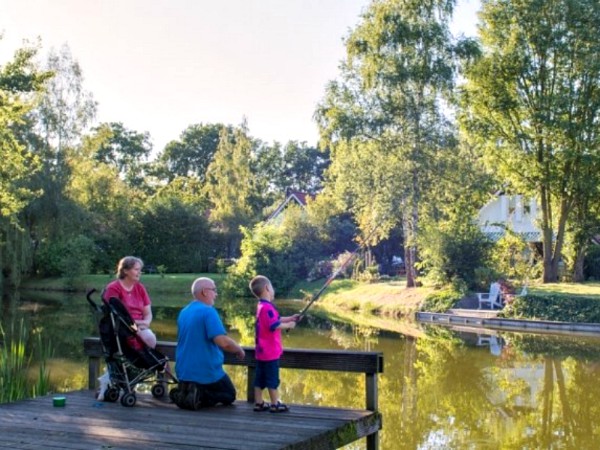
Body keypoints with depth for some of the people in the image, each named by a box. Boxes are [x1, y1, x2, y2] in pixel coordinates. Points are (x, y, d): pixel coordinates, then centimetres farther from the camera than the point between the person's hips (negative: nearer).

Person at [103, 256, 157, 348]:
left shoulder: (140, 288, 12)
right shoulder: (113, 288, -3)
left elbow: (148, 313, 13)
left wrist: (146, 323, -11)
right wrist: (133, 323, -16)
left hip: (139, 327, 5)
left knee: (150, 338, -30)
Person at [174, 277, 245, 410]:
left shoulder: (183, 312, 8)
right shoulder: (208, 311, -17)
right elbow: (223, 342, -27)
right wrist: (239, 350, -7)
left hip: (183, 372, 7)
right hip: (206, 372, -7)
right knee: (229, 395, 17)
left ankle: (185, 392, 0)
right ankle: (200, 397, -10)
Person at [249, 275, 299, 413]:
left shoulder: (261, 306, 13)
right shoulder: (267, 307, -19)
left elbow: (276, 319, 23)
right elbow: (274, 326, -26)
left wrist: (290, 318, 15)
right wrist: (288, 325, -13)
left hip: (262, 351, 10)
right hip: (270, 351, -10)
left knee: (260, 378, 12)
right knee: (272, 378, -2)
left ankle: (258, 403, 16)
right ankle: (275, 404, 3)